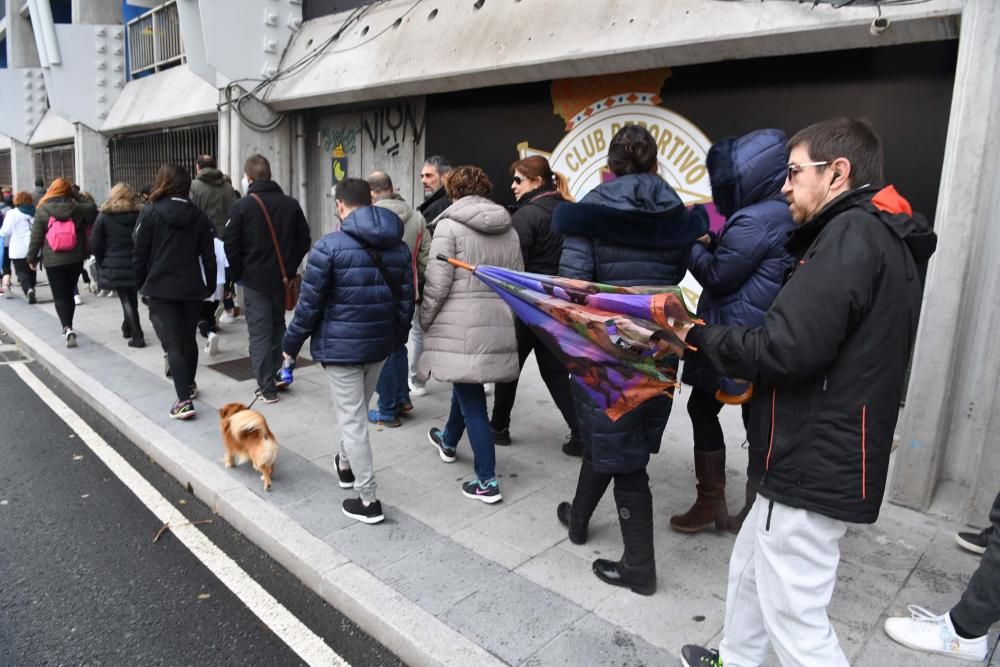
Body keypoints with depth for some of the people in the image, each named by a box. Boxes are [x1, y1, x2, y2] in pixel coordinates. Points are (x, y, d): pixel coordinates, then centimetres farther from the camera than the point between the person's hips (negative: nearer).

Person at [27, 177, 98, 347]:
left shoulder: (42, 210, -5)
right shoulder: (77, 208, -2)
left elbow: (36, 237, -3)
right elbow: (92, 207, 19)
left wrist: (32, 258, 7)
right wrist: (77, 195, 12)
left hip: (53, 261, -2)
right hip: (75, 259, 2)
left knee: (59, 296, 1)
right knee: (69, 293, 17)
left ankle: (67, 329, -16)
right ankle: (68, 328, 27)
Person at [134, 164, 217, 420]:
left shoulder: (150, 213, -5)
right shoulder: (199, 215, 4)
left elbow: (140, 254, -3)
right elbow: (208, 255, 5)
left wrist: (140, 283, 9)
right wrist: (210, 285, 12)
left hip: (161, 287, -3)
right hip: (192, 287, 4)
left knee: (173, 343, -5)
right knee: (189, 339, 19)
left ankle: (184, 400, -12)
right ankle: (189, 384, 36)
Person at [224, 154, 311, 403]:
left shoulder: (241, 206, -9)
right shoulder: (291, 204, 1)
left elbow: (231, 246, -8)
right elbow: (304, 240, 5)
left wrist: (237, 275, 5)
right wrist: (290, 267, 13)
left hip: (255, 280, -3)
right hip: (283, 278, 4)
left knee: (259, 332, 2)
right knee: (278, 327, 20)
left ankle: (267, 387, 3)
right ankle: (277, 375, 24)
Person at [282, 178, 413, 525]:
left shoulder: (329, 246, -14)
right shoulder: (399, 247, 4)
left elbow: (309, 303, -12)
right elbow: (406, 301, 8)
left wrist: (291, 344, 1)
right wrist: (397, 338, 21)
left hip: (341, 346, -6)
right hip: (381, 344, 6)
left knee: (352, 421, 2)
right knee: (357, 412, 25)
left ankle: (368, 500, 8)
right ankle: (346, 464, 46)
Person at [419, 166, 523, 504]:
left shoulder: (450, 224, -6)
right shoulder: (508, 228, 13)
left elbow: (437, 283, -12)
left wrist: (424, 320, 1)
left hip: (460, 325, -6)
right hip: (498, 324, 7)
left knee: (471, 399, 0)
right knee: (467, 383, 26)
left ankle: (486, 481, 6)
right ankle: (448, 440, 49)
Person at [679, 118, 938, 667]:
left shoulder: (852, 233, -18)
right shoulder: (884, 240, 15)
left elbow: (786, 350, -25)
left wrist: (698, 337, -10)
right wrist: (744, 376, 6)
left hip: (815, 468, -10)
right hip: (820, 458, 10)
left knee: (794, 618, 3)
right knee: (749, 570, 23)